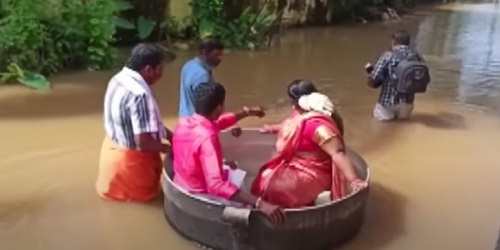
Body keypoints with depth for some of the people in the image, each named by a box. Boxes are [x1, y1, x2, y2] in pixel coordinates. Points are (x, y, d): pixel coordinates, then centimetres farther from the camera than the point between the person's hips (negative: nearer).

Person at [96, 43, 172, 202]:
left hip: (112, 148, 7)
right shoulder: (139, 94, -30)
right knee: (144, 192, 15)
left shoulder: (119, 79, -2)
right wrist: (169, 148, -13)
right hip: (130, 160, -7)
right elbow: (143, 143, -29)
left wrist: (172, 136, 2)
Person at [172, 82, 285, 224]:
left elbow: (215, 123, 14)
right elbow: (217, 185, -44)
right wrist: (260, 204, -48)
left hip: (182, 186, 9)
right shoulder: (206, 138, -33)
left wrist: (247, 113, 21)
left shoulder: (184, 122, -6)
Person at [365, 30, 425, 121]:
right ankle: (401, 112, 12)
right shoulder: (417, 57, -4)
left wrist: (370, 71, 6)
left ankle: (388, 112, 6)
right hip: (408, 102, 4)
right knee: (405, 115, 36)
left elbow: (373, 82, -14)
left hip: (388, 102, -4)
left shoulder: (388, 56, -16)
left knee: (378, 114, 28)